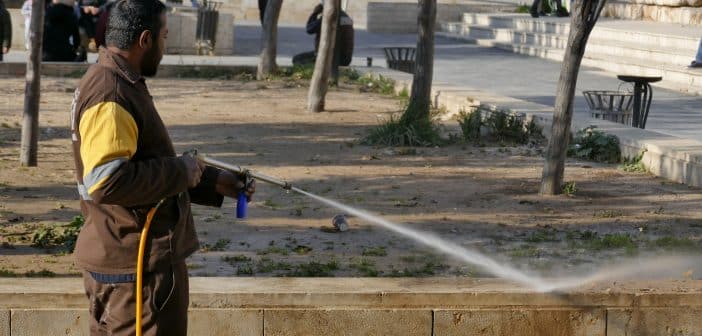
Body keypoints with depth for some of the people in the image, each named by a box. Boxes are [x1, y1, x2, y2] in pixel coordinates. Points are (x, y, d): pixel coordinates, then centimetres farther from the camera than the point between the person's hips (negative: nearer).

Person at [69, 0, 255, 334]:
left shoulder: (114, 82, 14)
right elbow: (106, 182, -30)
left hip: (119, 258, 11)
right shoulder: (110, 97, -20)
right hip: (138, 267, -11)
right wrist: (180, 170, -19)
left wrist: (212, 182, 17)